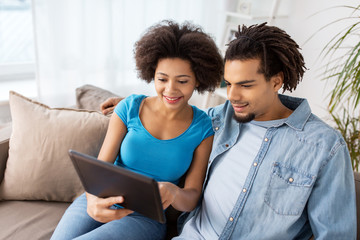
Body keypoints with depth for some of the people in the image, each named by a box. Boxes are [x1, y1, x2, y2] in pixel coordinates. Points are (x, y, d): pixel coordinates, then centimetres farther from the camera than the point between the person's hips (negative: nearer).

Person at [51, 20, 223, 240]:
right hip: (103, 205, 2)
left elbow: (192, 199, -6)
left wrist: (173, 193, -30)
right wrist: (93, 200, -28)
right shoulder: (130, 107, -3)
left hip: (146, 217, -2)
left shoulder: (203, 128, -5)